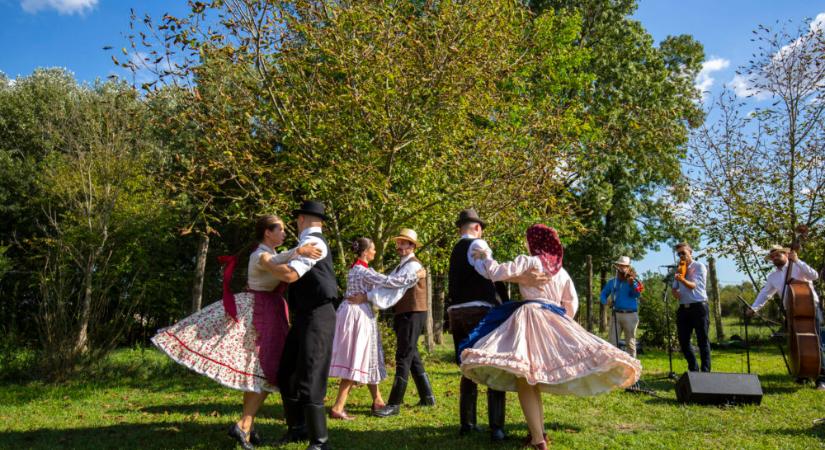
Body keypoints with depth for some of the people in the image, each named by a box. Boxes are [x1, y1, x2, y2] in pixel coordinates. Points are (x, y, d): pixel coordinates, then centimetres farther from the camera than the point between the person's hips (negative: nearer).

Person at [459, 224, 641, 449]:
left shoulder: (528, 261, -1)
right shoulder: (561, 271, 19)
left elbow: (498, 273, -8)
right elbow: (572, 303, 22)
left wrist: (484, 258, 9)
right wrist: (561, 322, 30)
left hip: (530, 319, -7)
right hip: (554, 322, 7)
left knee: (523, 378, -8)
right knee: (533, 378, 18)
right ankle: (538, 431, 20)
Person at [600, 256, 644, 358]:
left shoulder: (633, 281, 1)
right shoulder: (612, 282, 12)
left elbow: (638, 294, -15)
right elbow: (603, 293, 22)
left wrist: (632, 284, -32)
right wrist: (605, 302, 1)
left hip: (630, 315, -3)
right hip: (616, 314, 3)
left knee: (630, 342, 3)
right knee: (612, 341, 0)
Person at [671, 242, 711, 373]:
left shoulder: (699, 266, -1)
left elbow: (693, 285, -14)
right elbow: (674, 288, 20)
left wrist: (682, 280, -34)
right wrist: (675, 292, -5)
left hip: (699, 306, -5)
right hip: (683, 308, 6)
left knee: (702, 340, -1)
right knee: (683, 340, 7)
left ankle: (705, 370, 4)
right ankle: (693, 369, 20)